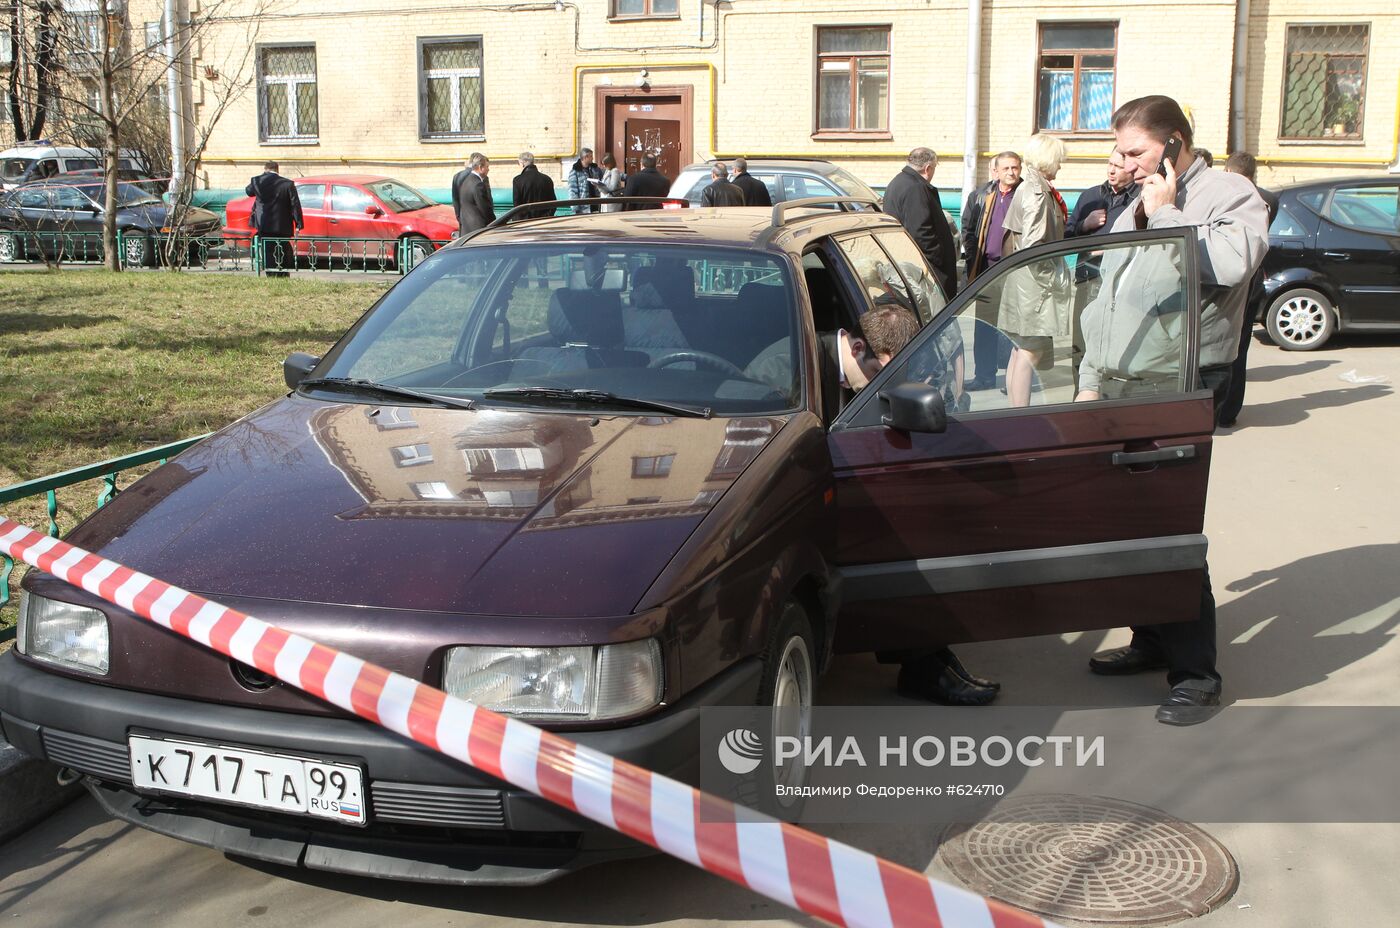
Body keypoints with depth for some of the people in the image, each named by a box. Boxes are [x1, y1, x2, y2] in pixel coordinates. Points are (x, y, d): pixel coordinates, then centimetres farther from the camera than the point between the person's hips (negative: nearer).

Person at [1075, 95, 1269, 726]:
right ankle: (1152, 641, 23)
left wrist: (1167, 214, -13)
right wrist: (1091, 380, 20)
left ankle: (1195, 673, -2)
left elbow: (1229, 264, -24)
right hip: (1121, 389, 8)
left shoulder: (1230, 195, -2)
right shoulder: (1131, 215, 22)